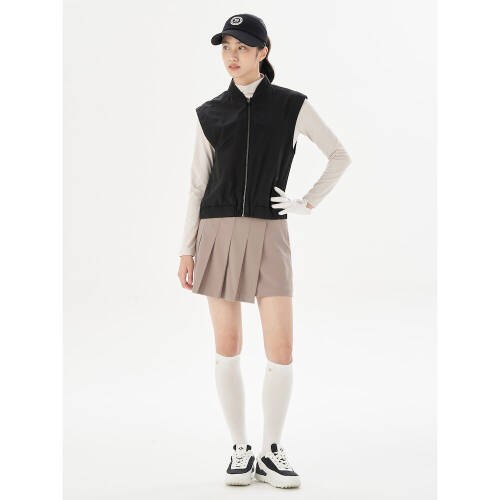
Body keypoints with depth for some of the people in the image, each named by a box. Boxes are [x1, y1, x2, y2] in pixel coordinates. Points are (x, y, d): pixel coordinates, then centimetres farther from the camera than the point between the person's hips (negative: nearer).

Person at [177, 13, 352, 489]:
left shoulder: (293, 106, 3)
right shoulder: (210, 114, 7)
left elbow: (340, 156, 12)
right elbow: (197, 185, 9)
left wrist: (307, 203, 3)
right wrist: (186, 250, 4)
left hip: (269, 236, -1)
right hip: (218, 234, 1)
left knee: (281, 349, -7)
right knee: (227, 346, 1)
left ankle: (271, 450, 9)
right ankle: (240, 449, 14)